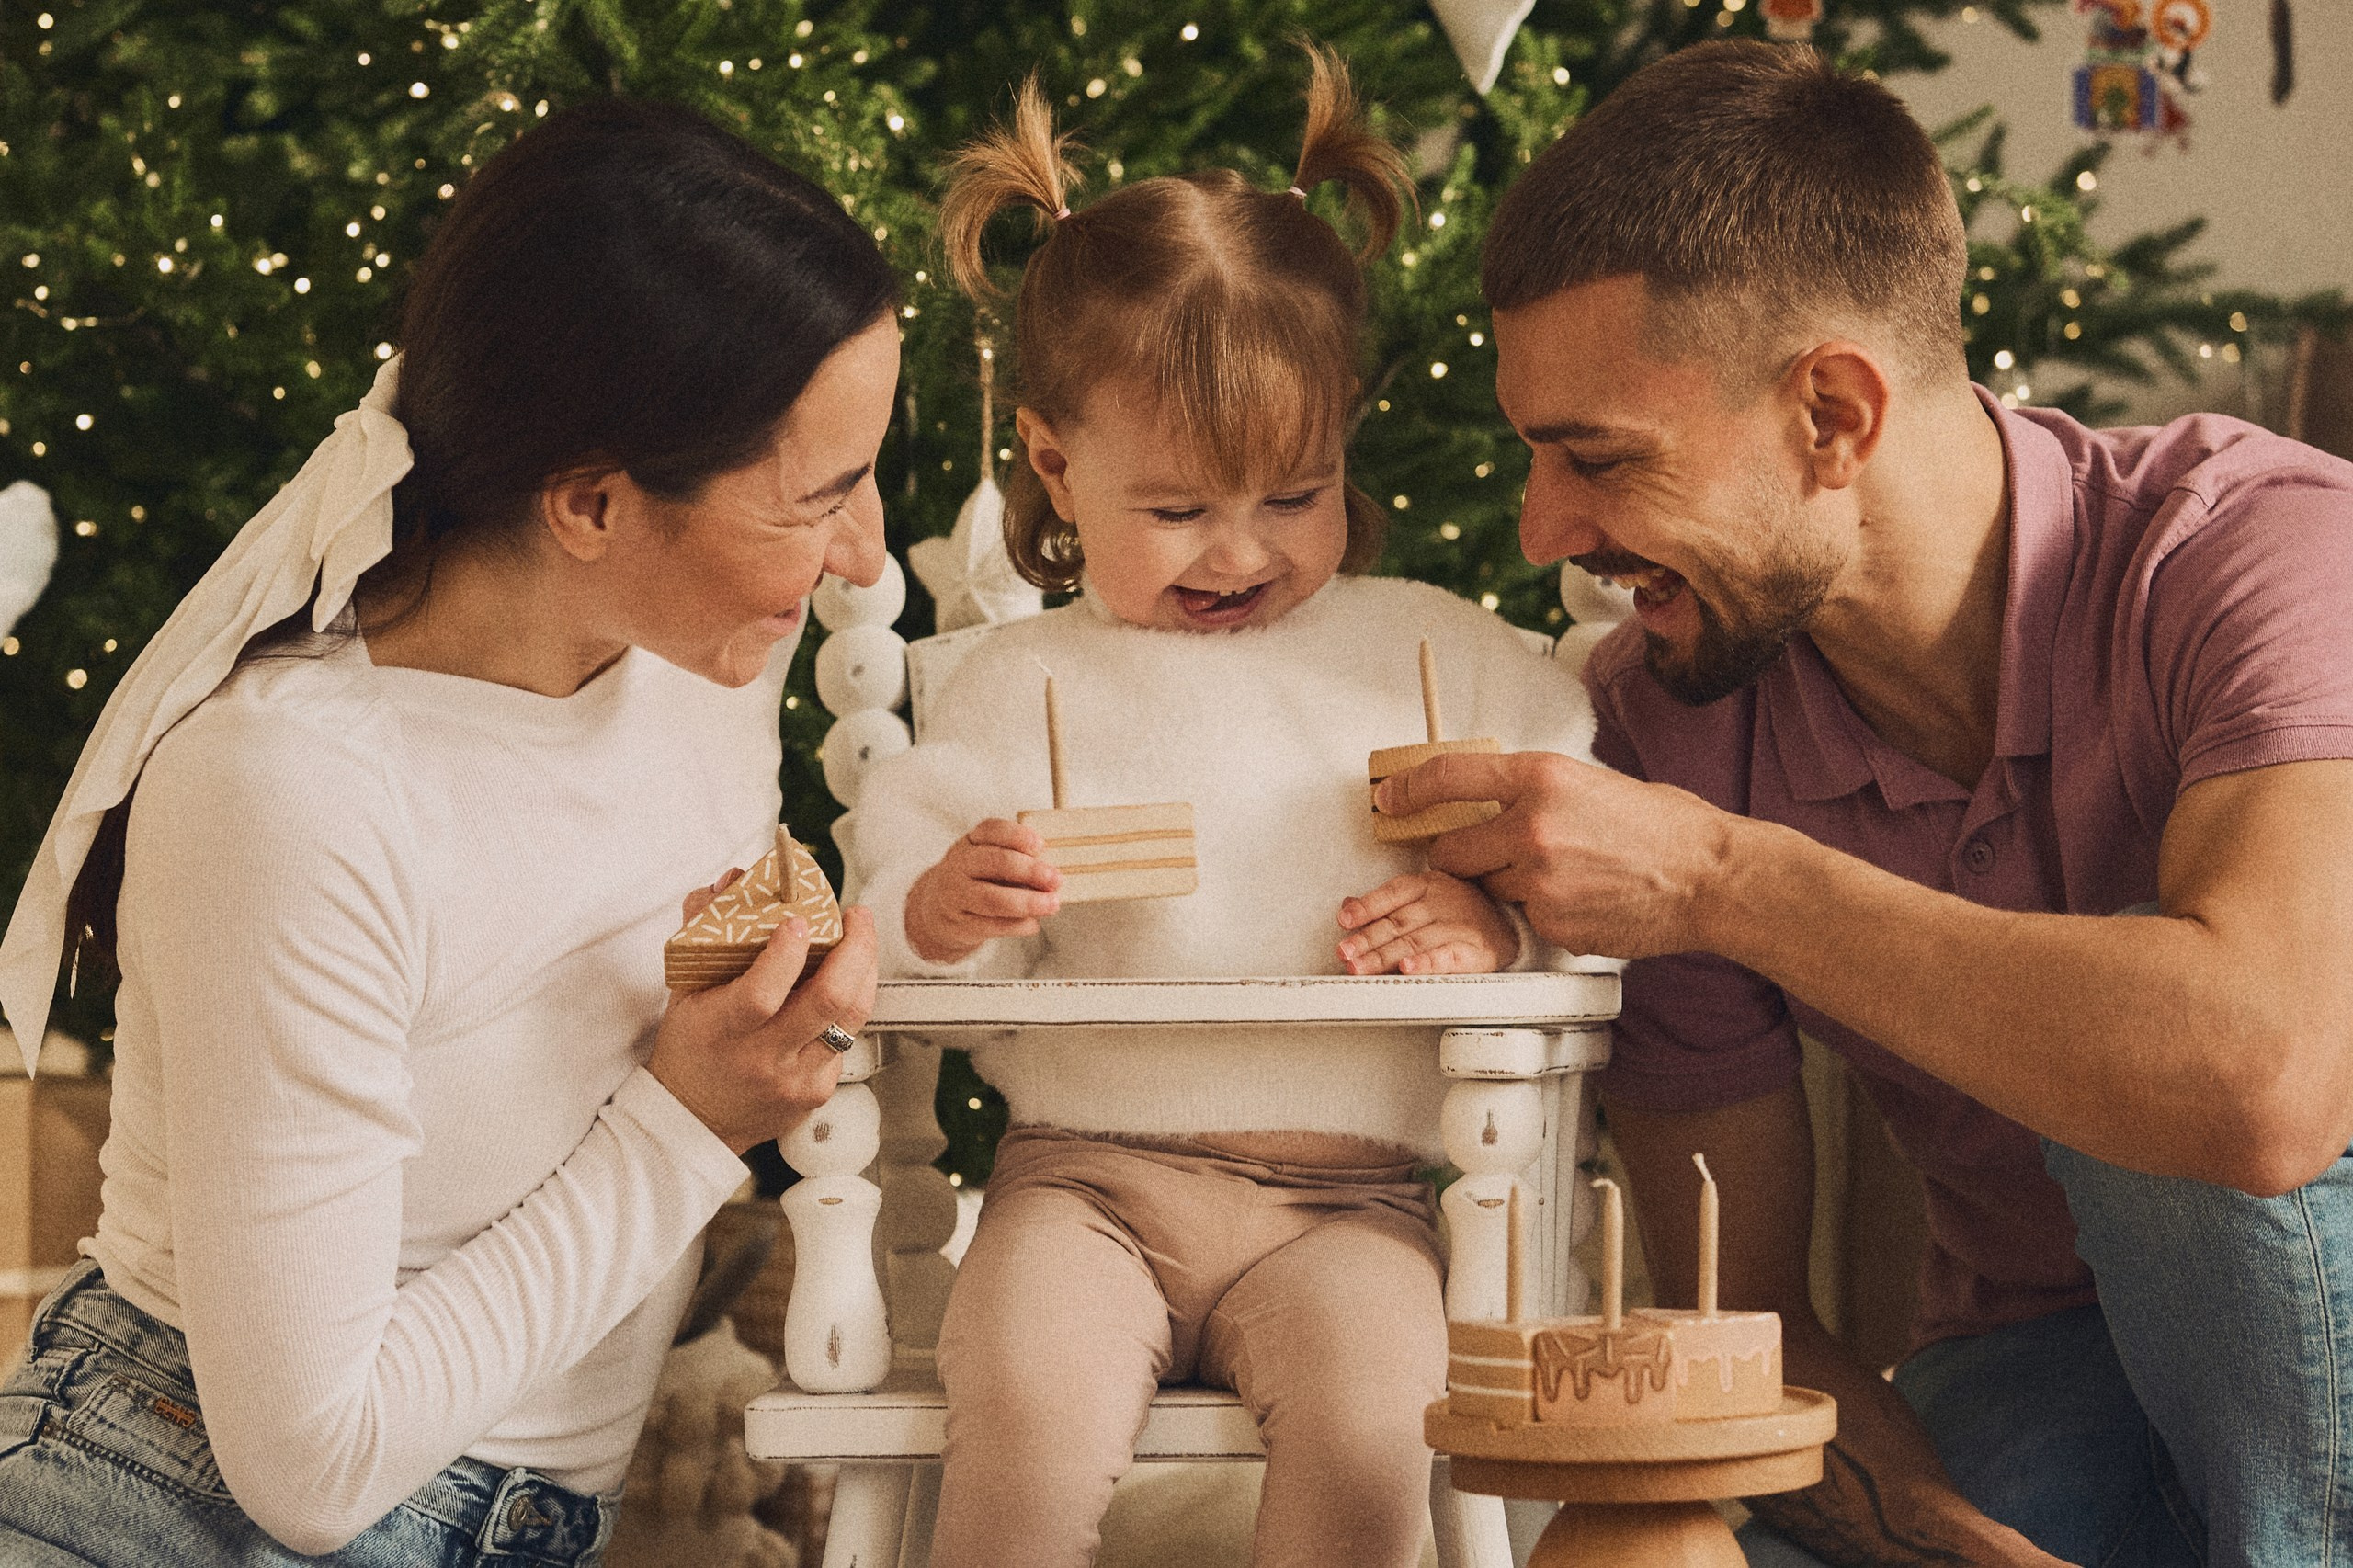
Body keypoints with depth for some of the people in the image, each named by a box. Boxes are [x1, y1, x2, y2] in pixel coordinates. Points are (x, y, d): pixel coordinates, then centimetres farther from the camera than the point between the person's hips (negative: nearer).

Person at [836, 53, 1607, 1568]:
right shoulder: (1020, 688, 10)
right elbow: (897, 932, 8)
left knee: (1367, 1439, -28)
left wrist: (1494, 921, -10)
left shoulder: (1433, 656, 12)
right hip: (1086, 1174, 0)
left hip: (1343, 1193, 0)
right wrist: (942, 918, -15)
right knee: (1028, 1426, -29)